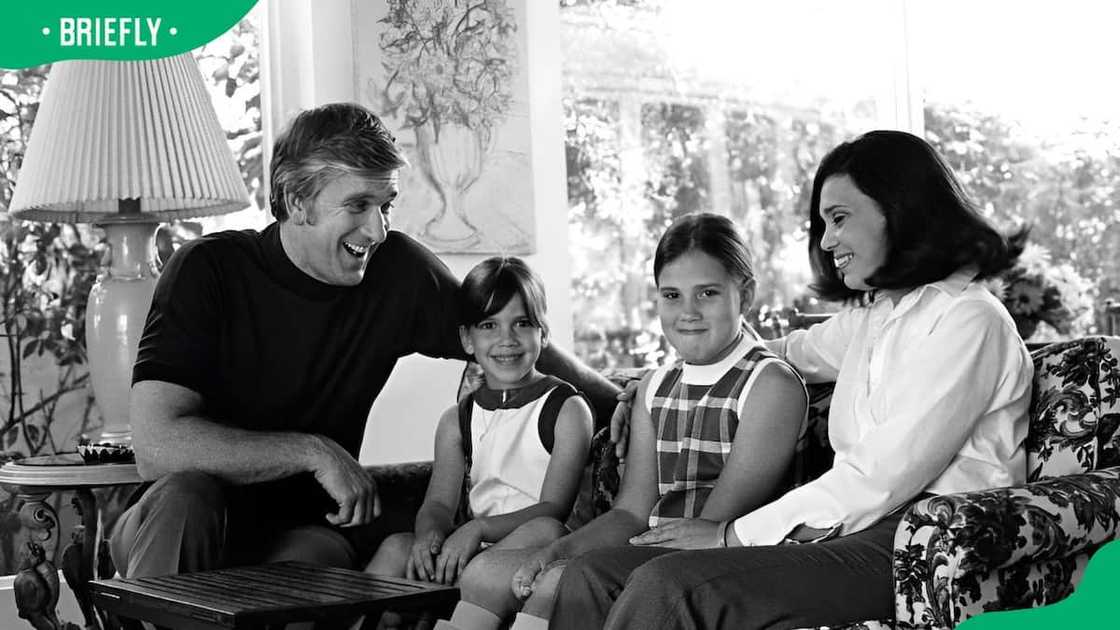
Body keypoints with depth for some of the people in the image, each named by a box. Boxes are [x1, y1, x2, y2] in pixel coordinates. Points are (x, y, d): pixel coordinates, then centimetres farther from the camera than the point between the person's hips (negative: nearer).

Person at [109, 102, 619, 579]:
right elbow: (155, 445, -21)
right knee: (184, 495, -34)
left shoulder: (397, 269, -3)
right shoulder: (208, 269, -12)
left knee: (304, 567, -33)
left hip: (308, 529, 1)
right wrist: (315, 452, -22)